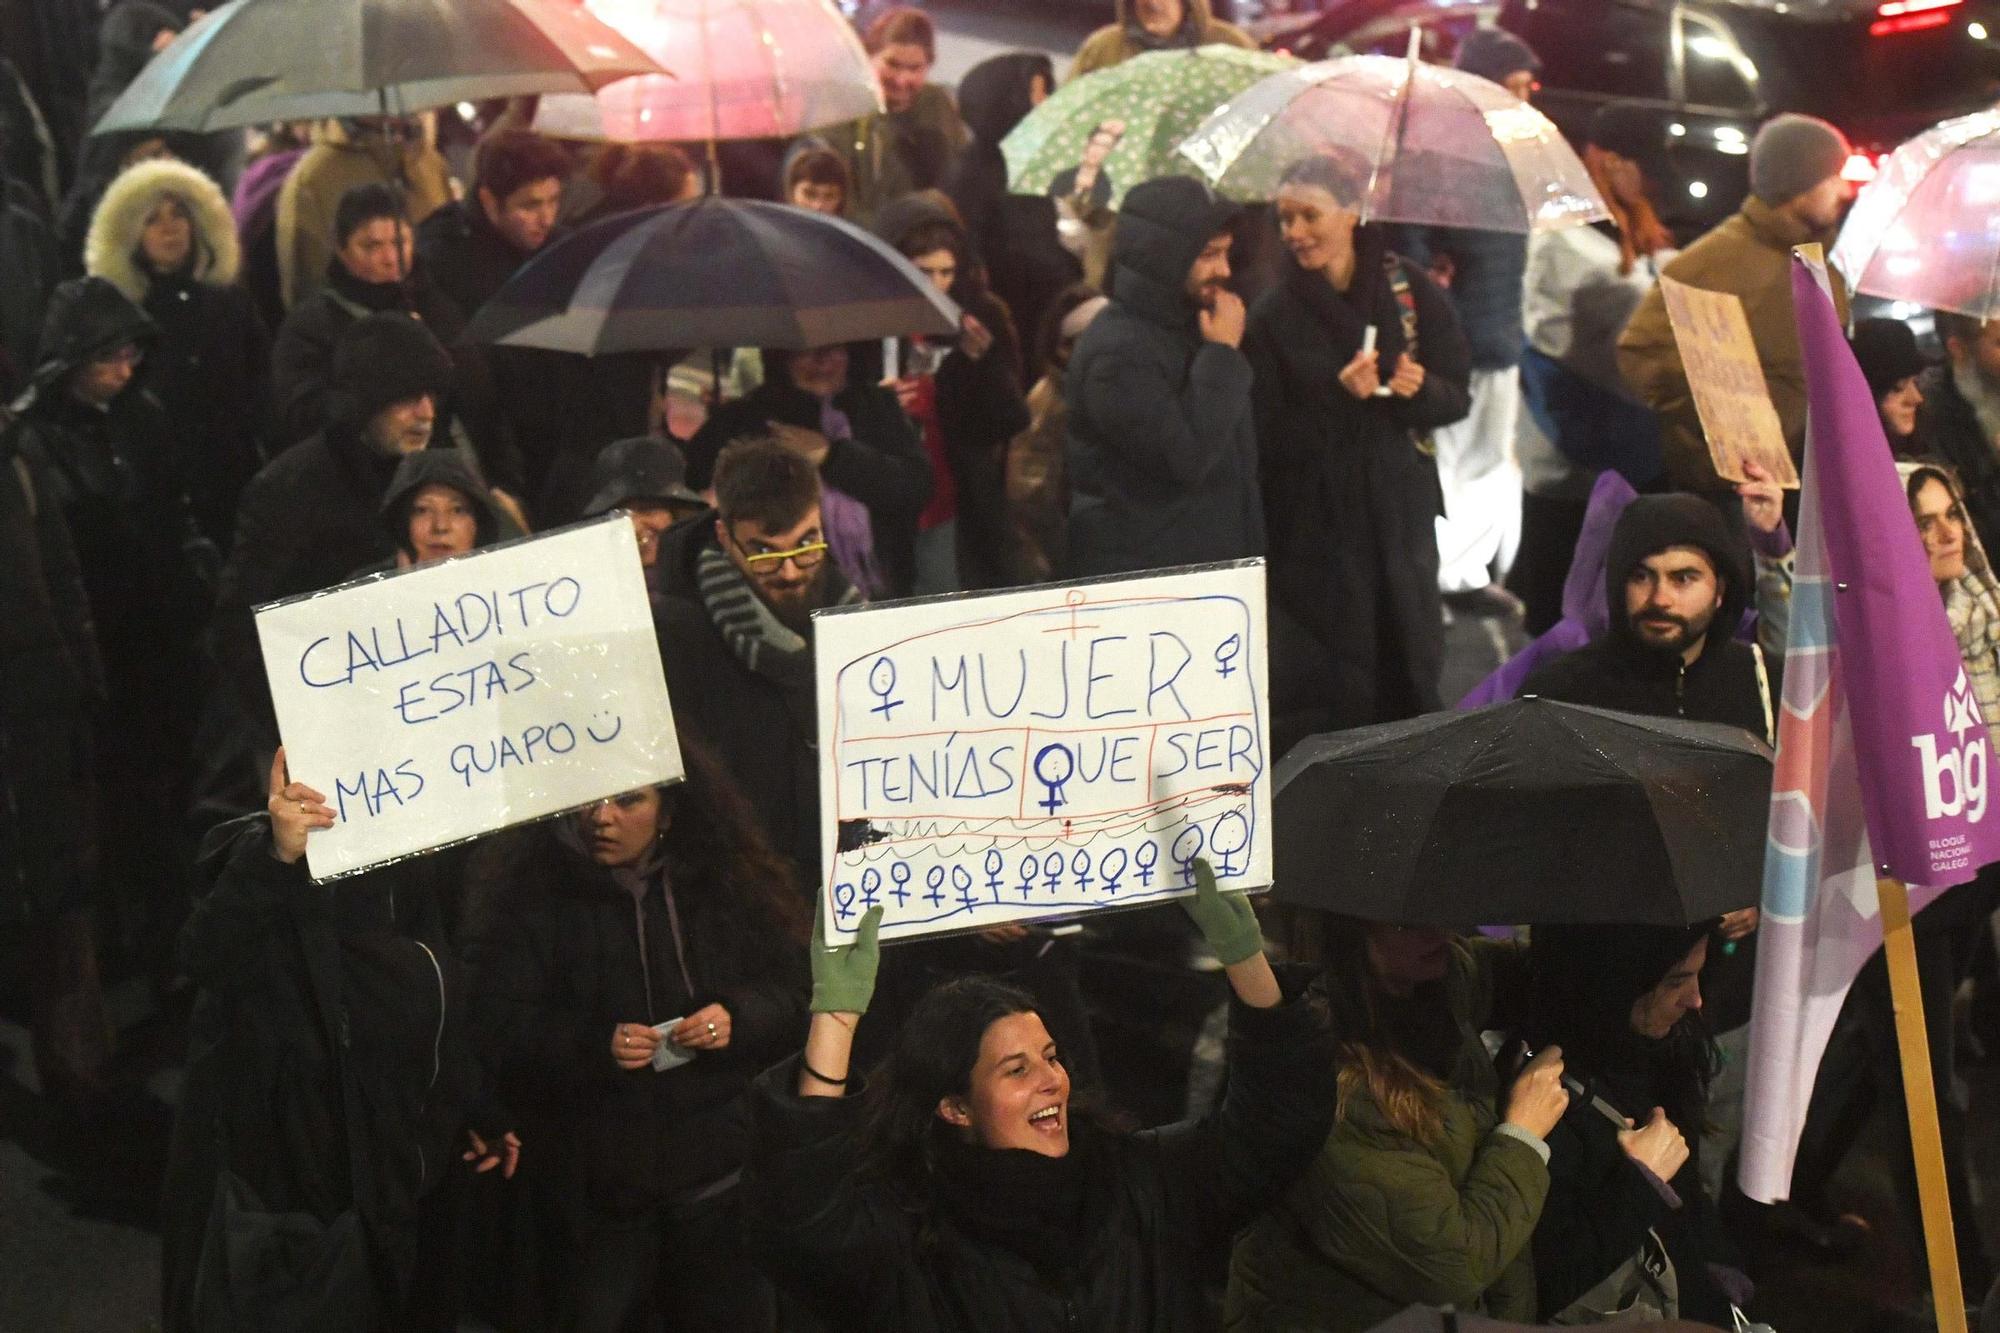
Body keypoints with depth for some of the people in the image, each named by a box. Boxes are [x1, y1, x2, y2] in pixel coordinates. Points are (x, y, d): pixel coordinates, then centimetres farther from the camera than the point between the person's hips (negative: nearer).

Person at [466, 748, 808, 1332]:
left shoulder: (728, 887, 4)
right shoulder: (533, 899, -1)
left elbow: (793, 993, 8)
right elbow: (499, 1032, -8)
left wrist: (739, 1017, -13)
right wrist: (594, 1045, -23)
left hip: (721, 1175, 2)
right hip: (596, 1186, -1)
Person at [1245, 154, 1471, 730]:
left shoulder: (1409, 289, 1)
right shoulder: (1275, 315, -2)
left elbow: (1456, 397, 4)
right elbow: (1271, 438, -6)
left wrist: (1420, 389, -17)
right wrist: (1338, 396, -19)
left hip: (1400, 507, 2)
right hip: (1316, 522, -2)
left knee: (1414, 661, 3)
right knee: (1341, 683, -4)